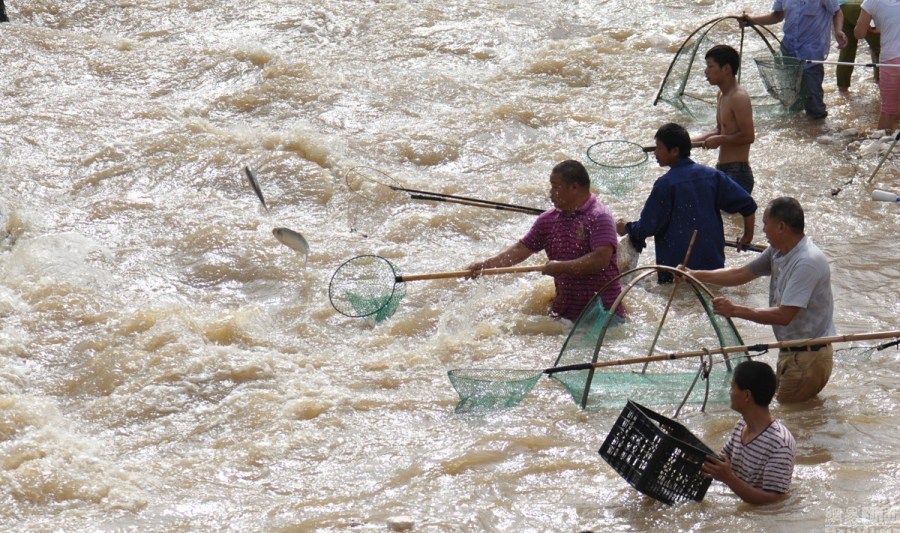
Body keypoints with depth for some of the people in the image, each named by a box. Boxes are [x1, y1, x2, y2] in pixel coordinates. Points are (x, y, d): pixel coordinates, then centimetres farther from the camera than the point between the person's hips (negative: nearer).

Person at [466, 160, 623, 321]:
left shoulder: (599, 217, -11)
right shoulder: (548, 219, 12)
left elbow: (601, 259, -22)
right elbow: (521, 249, 12)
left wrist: (562, 267, -21)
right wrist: (485, 265, 1)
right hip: (563, 312, 6)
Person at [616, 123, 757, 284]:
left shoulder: (665, 184, -12)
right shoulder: (712, 176, 2)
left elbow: (645, 228, -11)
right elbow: (748, 205, -1)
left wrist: (626, 228, 10)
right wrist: (748, 236, 14)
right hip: (712, 264, 5)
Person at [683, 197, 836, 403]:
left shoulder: (807, 262, -25)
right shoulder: (777, 251, 5)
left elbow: (784, 316, -28)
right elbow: (742, 274, 16)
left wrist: (735, 310, -24)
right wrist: (695, 275, 10)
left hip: (808, 357, -10)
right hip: (791, 353, 10)